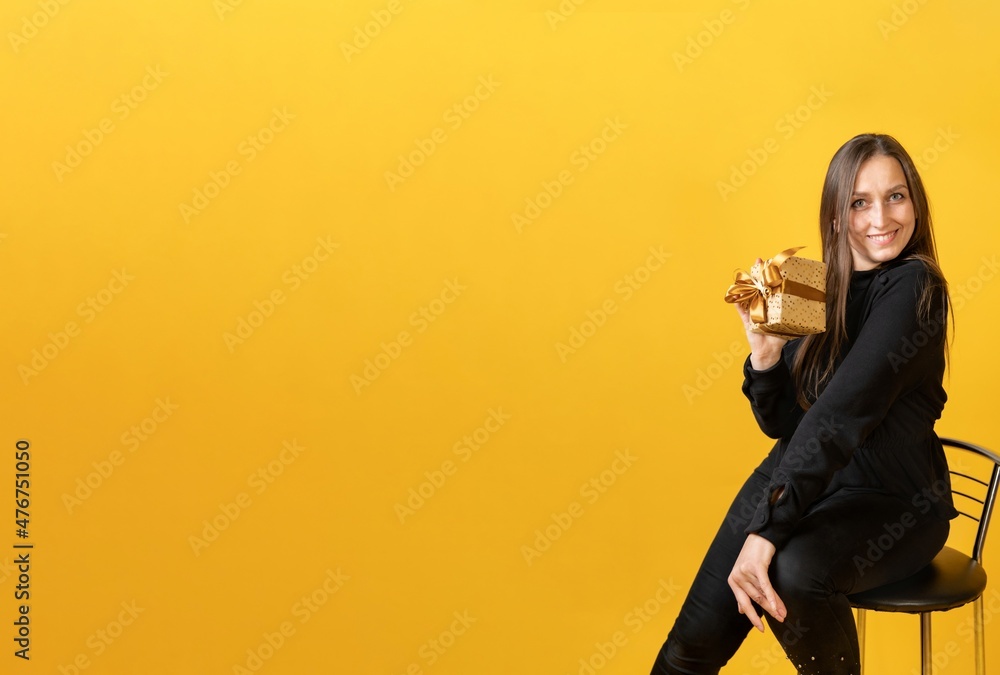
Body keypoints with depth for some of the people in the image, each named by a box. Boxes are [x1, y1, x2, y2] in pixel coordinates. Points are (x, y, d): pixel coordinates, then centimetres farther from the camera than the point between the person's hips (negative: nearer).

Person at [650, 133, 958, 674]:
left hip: (894, 502, -5)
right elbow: (782, 423, 5)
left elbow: (842, 414, -26)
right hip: (803, 480, 5)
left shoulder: (912, 286, -15)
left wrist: (767, 528, -32)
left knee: (794, 571, -35)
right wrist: (765, 351, -14)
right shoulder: (815, 290, 5)